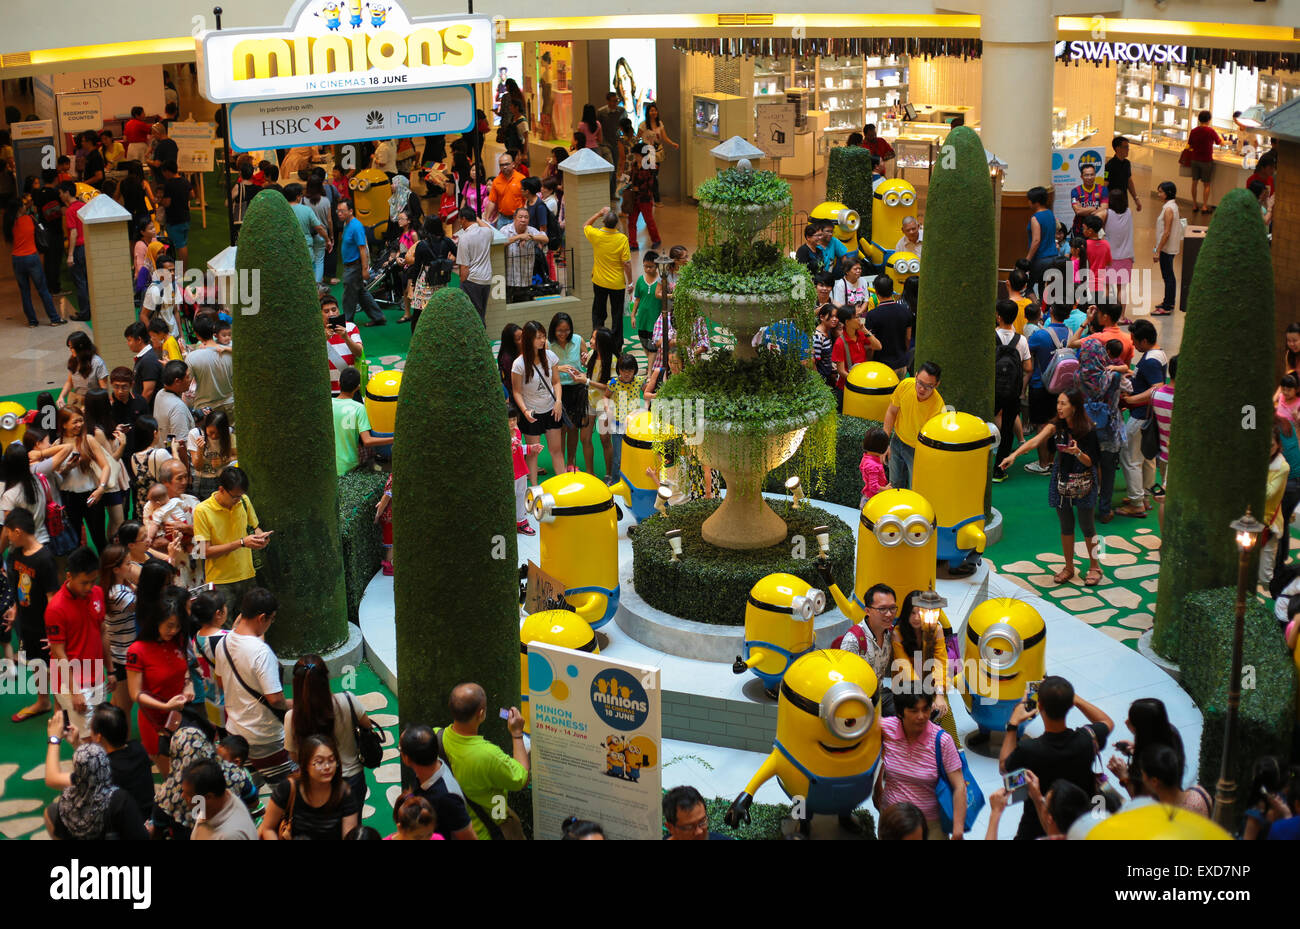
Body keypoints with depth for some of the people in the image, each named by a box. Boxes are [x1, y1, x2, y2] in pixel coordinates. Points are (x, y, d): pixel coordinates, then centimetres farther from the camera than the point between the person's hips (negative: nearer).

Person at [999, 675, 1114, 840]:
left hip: (1035, 832, -1)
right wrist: (1074, 698, 11)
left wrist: (1013, 724, 6)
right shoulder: (1087, 739, -19)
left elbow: (1004, 767, 0)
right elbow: (1108, 722, 8)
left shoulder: (1027, 749, -26)